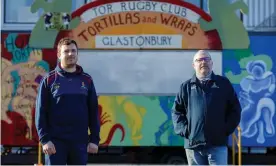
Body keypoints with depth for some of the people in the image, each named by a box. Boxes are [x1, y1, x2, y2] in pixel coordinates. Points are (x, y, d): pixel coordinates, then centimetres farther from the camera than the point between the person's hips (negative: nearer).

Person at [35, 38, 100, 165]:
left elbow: (93, 111, 10)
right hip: (55, 141, -3)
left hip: (80, 141, 3)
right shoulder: (49, 80, 1)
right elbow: (40, 112, -2)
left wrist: (95, 139, 3)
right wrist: (44, 139, -11)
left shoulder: (86, 80, 9)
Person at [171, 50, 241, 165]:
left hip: (218, 144, -1)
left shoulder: (224, 83, 9)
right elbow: (176, 111, 11)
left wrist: (226, 129, -2)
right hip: (193, 144, 2)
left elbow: (235, 109, 9)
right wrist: (184, 130, -3)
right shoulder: (186, 87, 11)